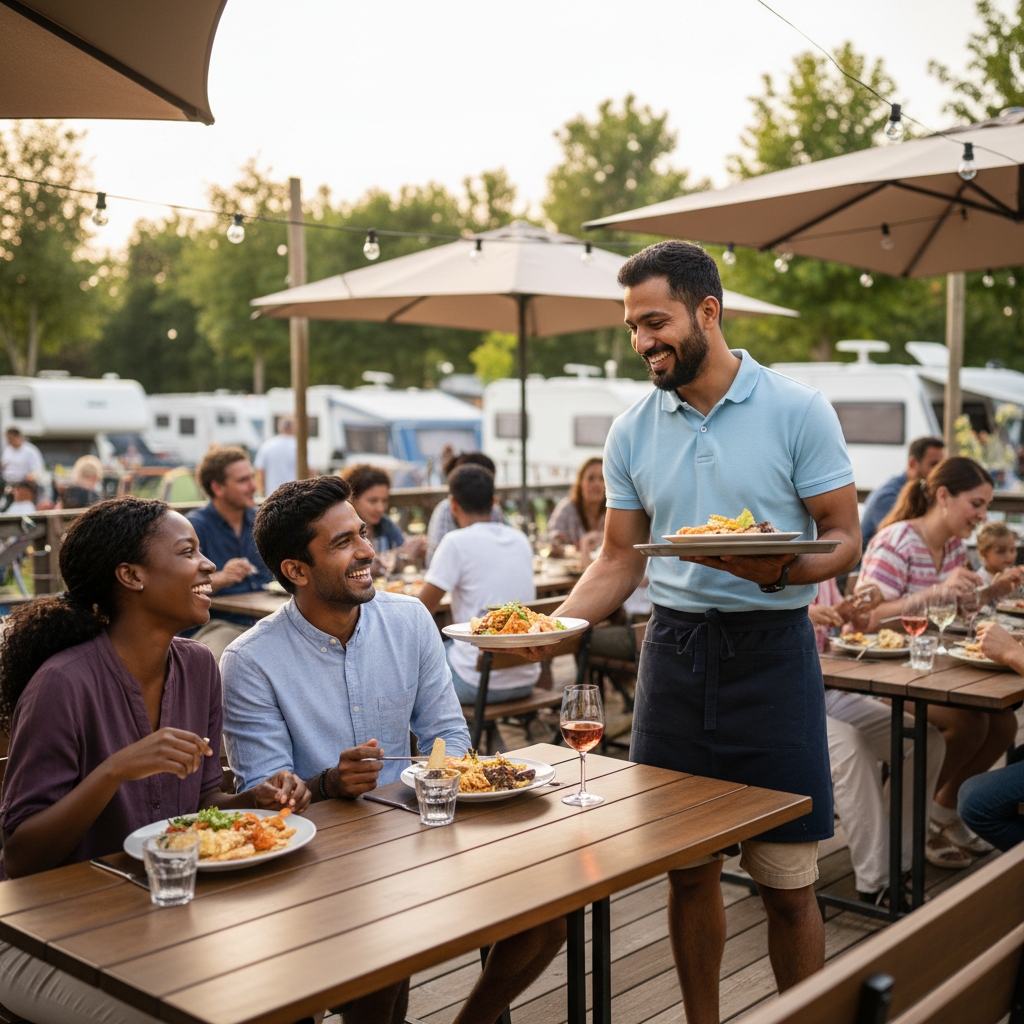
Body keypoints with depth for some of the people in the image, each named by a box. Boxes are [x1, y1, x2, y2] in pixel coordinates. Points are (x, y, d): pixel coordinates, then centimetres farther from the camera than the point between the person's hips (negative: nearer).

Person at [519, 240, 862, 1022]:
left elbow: (845, 540, -4)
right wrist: (556, 626, -7)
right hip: (674, 649, 3)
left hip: (771, 649, -3)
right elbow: (620, 560, 10)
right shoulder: (633, 432, 7)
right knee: (688, 872, 11)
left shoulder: (797, 411, -4)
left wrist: (778, 570, -25)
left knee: (788, 884, 3)